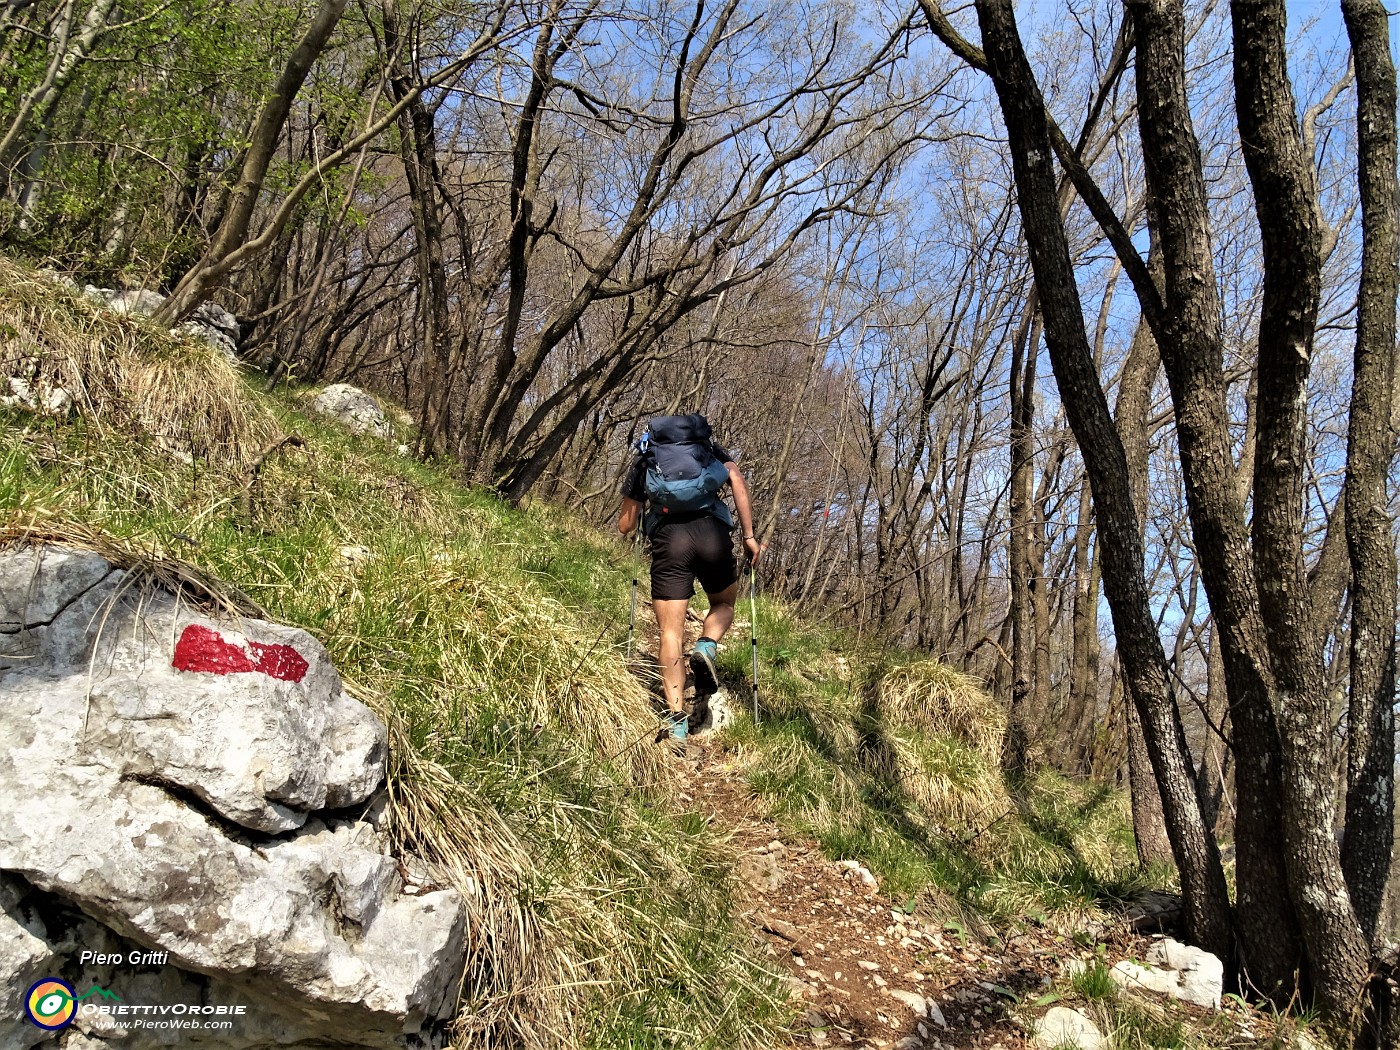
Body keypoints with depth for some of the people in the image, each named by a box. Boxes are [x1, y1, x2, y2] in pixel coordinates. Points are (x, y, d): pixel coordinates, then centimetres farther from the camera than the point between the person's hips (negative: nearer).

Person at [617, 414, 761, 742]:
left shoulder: (642, 460, 26)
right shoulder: (710, 447, 27)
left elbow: (625, 526, 25)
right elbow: (737, 480, 7)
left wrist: (626, 518, 49)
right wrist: (749, 535, 6)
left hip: (668, 537, -1)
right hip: (713, 531, 1)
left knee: (671, 632, 1)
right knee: (724, 604, 25)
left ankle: (676, 720, -9)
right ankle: (706, 647, -5)